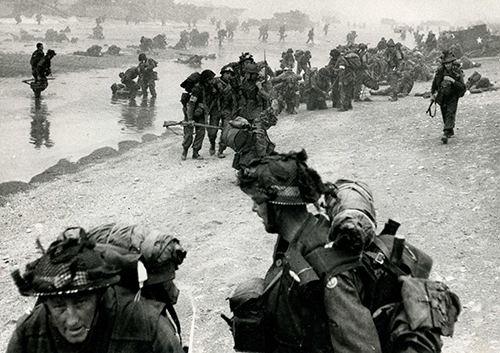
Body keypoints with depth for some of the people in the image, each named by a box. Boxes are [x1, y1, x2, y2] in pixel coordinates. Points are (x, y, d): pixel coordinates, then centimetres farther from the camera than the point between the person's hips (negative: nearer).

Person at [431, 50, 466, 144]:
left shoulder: (458, 72, -19)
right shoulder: (440, 70, -11)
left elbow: (462, 87, -26)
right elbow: (435, 82, 8)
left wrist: (452, 80, -37)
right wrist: (432, 93, 12)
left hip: (453, 97, -4)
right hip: (442, 97, 4)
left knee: (450, 114, -17)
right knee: (445, 115, 14)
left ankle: (446, 134, -24)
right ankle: (451, 132, 34)